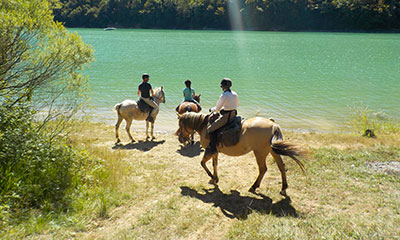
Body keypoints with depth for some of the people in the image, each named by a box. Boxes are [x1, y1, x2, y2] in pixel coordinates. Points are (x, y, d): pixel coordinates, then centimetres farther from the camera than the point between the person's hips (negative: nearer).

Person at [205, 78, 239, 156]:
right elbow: (237, 105, 22)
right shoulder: (235, 94, 6)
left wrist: (211, 109, 10)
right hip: (233, 116, 9)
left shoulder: (224, 96, -18)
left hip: (226, 117, -9)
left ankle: (213, 148, -8)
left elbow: (217, 109, -11)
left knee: (210, 129, -5)